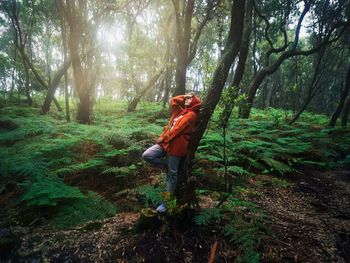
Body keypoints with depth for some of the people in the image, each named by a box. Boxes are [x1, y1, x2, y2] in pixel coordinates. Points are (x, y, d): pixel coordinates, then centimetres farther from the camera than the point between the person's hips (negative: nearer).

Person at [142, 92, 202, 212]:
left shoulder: (191, 115, -7)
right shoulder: (181, 111, 20)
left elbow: (178, 129, -14)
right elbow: (172, 100, 28)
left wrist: (163, 137, -11)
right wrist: (185, 96, 21)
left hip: (176, 146, -8)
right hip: (166, 142, 8)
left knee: (172, 173, 0)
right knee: (147, 155, -6)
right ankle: (170, 166, 11)